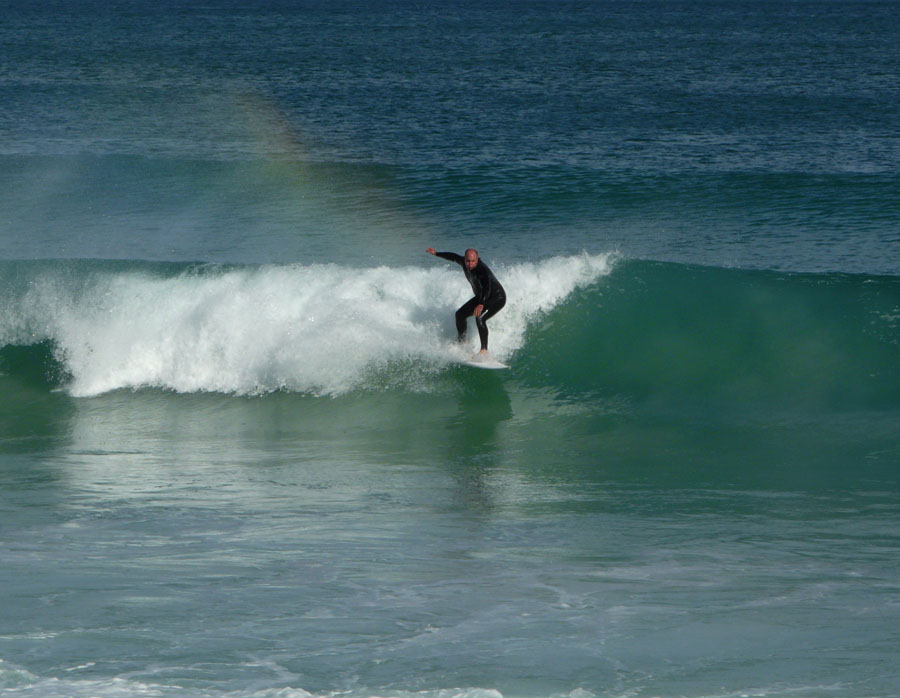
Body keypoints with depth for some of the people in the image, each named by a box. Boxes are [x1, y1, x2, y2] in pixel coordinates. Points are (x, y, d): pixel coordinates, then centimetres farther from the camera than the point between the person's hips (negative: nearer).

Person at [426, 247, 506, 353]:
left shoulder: (483, 270, -35)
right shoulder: (464, 263, -11)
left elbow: (487, 288, -51)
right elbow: (454, 257, 12)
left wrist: (481, 305, -67)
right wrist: (436, 254, 24)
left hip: (498, 298, -9)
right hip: (481, 297, 9)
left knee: (479, 318, -29)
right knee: (460, 314, 9)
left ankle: (484, 350, -28)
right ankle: (461, 341, 24)